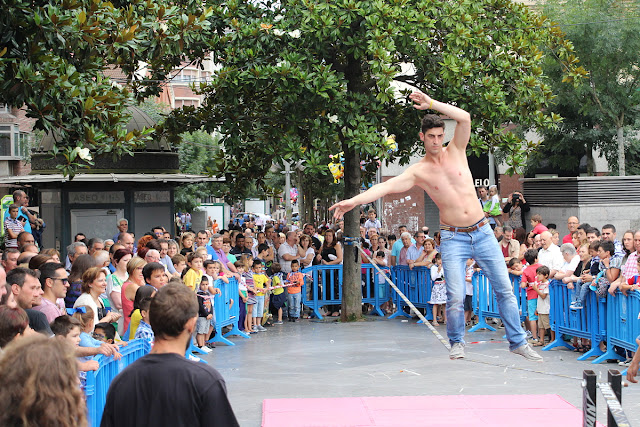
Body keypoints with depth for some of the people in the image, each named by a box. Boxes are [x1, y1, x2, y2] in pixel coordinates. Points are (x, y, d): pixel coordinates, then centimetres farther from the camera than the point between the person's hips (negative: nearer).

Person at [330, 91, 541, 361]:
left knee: (505, 289, 4)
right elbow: (387, 186, -11)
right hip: (453, 238, -2)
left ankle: (518, 341, 15)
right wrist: (354, 201, -23)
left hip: (482, 232, 2)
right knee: (455, 296, -12)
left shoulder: (456, 151, 4)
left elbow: (464, 118, -11)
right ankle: (457, 343, 12)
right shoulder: (419, 171, 0)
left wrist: (430, 103, -15)